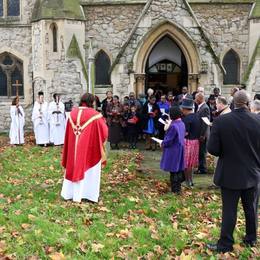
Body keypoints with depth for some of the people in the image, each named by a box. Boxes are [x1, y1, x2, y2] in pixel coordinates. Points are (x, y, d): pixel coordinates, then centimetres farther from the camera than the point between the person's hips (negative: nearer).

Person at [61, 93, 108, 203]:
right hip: (89, 147, -4)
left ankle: (70, 193, 23)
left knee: (74, 167, 15)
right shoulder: (94, 115, -14)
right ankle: (89, 194, 14)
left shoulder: (73, 113, 0)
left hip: (74, 147, 4)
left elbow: (68, 132, 7)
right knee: (89, 169, 7)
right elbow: (104, 131, -7)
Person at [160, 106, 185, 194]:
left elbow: (168, 140, -20)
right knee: (179, 169, 15)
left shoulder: (173, 126, -24)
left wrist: (162, 144, 0)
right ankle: (178, 188, 25)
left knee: (173, 171, 3)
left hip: (173, 150, -8)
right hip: (180, 149, 8)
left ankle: (175, 189, 12)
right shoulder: (182, 124, 1)